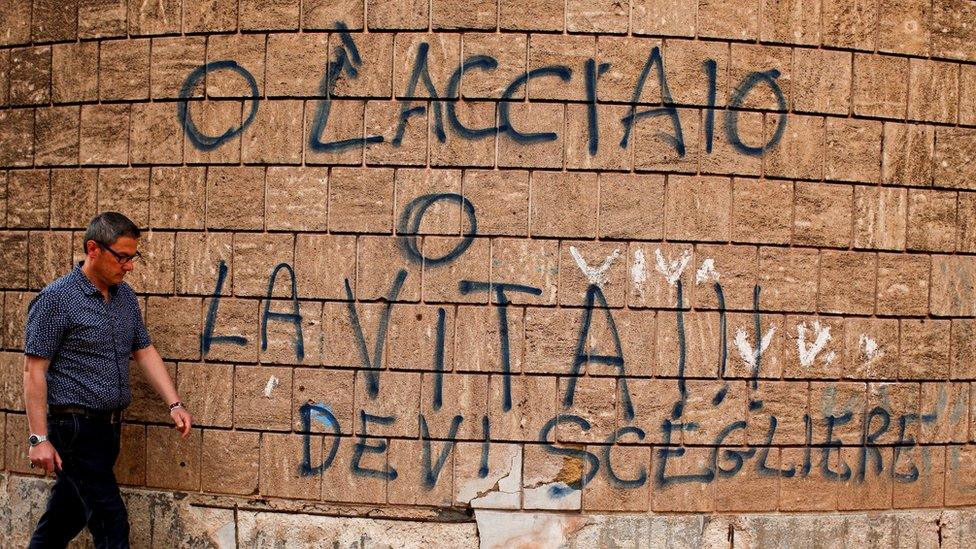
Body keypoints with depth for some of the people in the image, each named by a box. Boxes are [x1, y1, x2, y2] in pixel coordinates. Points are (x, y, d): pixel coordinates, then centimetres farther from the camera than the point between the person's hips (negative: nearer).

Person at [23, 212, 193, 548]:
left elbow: (144, 352, 16)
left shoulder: (125, 297, 9)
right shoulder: (56, 299, -12)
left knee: (68, 513, 16)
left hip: (110, 427, 7)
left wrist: (174, 404, 6)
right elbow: (34, 371, -13)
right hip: (75, 428, -7)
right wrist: (39, 438, -17)